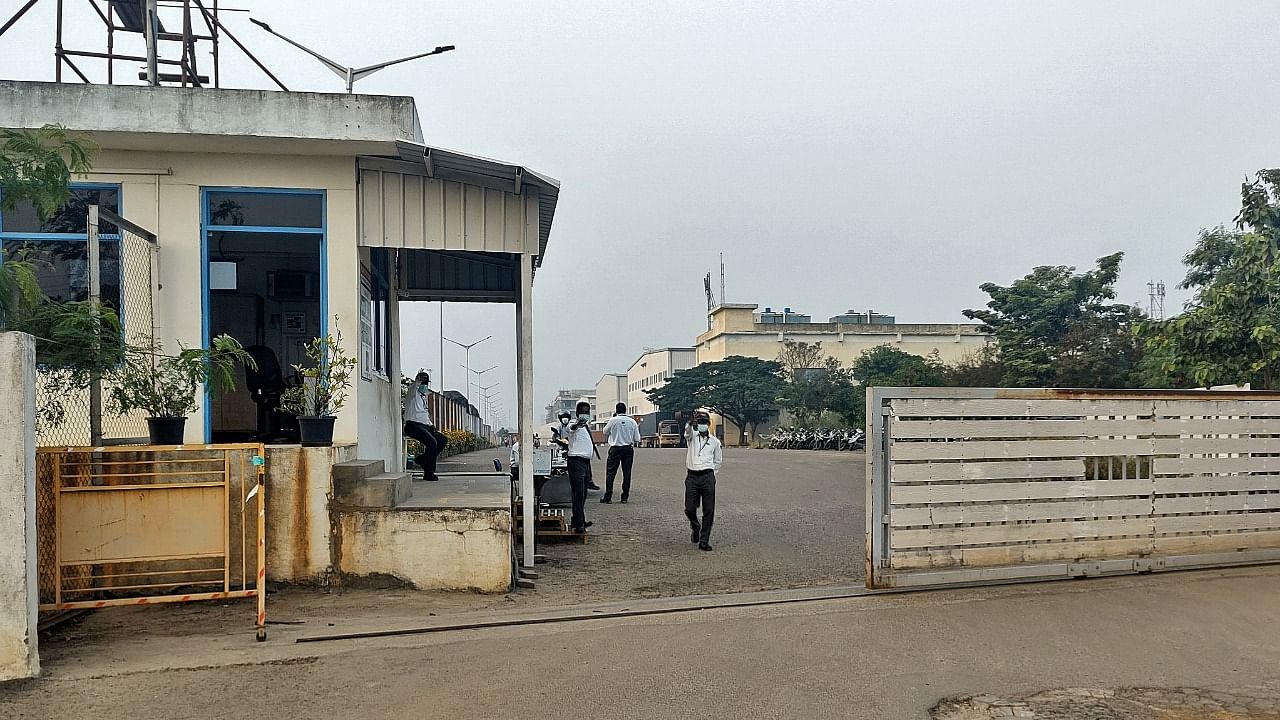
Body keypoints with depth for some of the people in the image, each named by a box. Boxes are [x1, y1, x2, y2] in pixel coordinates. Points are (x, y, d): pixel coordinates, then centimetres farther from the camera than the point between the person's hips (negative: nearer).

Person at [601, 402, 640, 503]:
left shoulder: (613, 420, -6)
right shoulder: (632, 421, 0)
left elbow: (605, 432, 10)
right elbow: (637, 439, 2)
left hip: (615, 449, -2)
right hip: (628, 449, 2)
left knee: (610, 472, 3)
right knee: (627, 473, 6)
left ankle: (608, 497, 0)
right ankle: (625, 497, 7)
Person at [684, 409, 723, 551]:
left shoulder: (715, 441, 11)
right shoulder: (692, 436, 7)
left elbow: (718, 461, 21)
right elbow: (688, 431, -19)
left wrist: (710, 474, 11)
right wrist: (691, 423, -39)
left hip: (708, 477, 1)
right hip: (692, 477, 0)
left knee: (709, 510, -3)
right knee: (689, 509, -2)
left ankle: (704, 541, 5)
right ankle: (695, 527, 30)